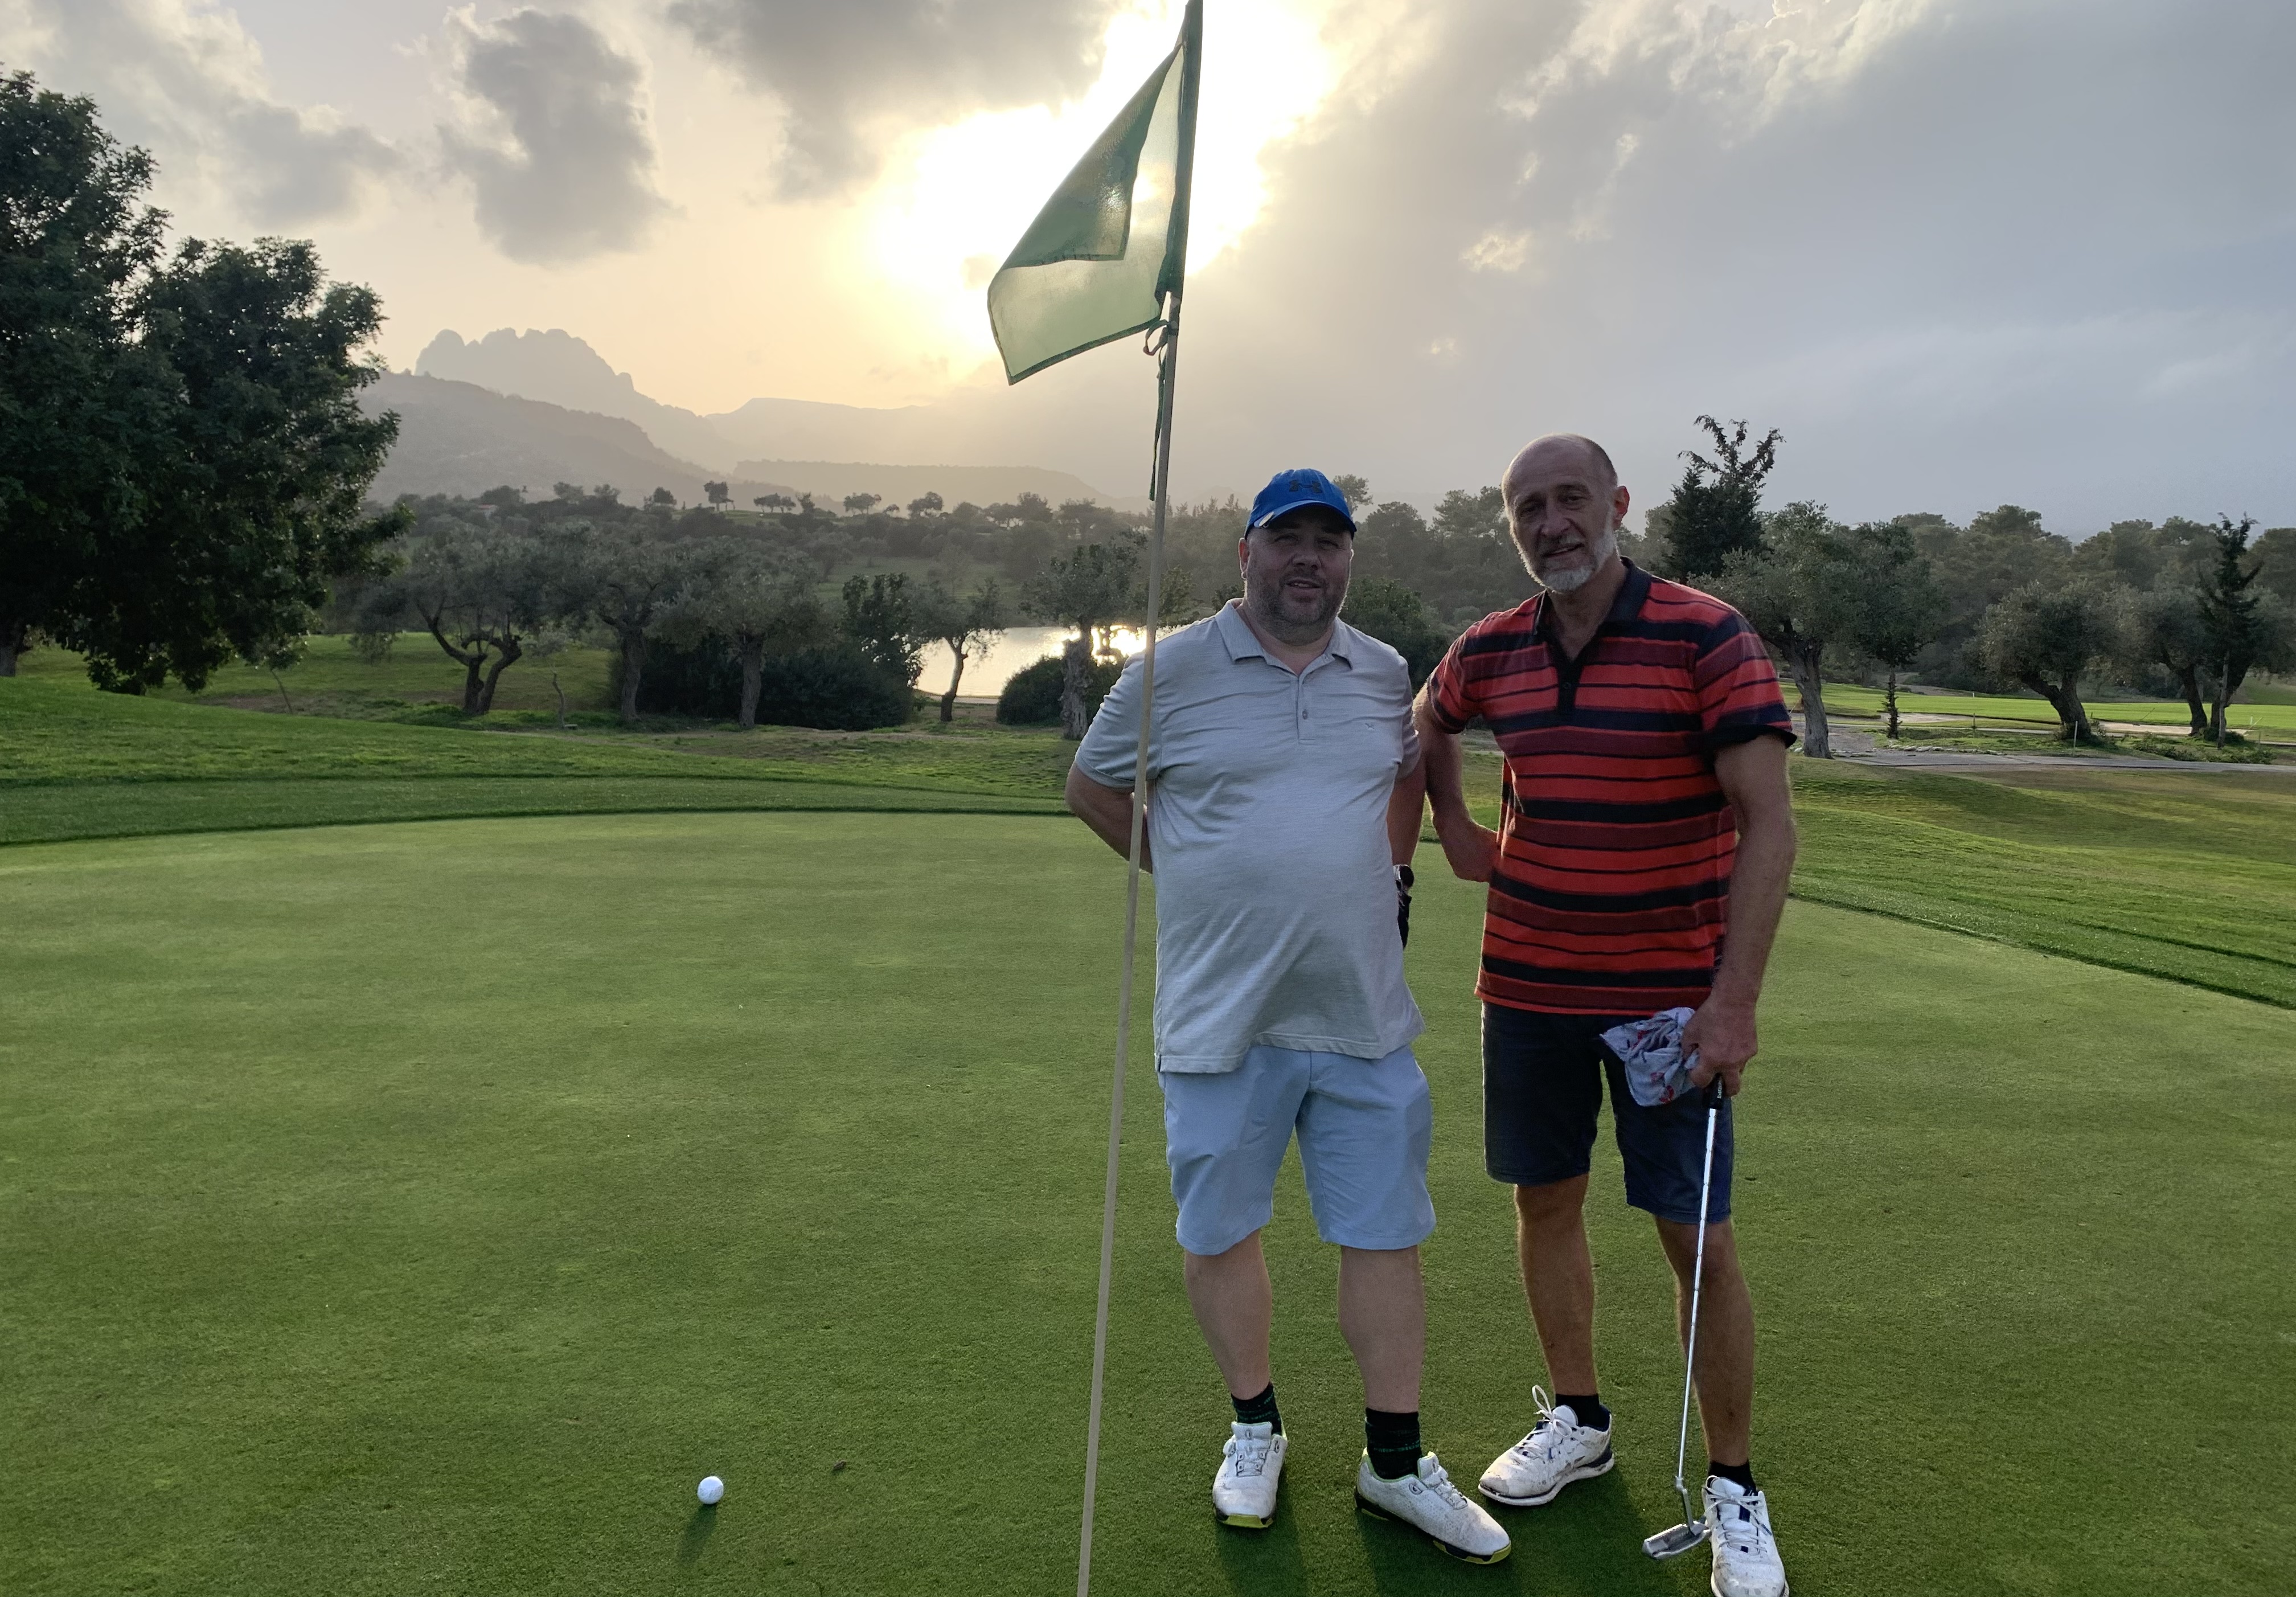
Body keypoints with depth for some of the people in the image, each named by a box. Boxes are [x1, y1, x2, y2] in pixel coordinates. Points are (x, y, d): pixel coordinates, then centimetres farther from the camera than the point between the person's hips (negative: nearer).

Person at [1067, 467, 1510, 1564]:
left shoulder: (1385, 674, 8)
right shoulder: (1172, 670, -4)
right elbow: (1091, 788, 8)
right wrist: (1190, 877, 5)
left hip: (1364, 1013, 3)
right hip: (1221, 1016, -2)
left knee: (1384, 1235, 7)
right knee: (1220, 1232, 10)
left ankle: (1395, 1464, 23)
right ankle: (1254, 1428, 33)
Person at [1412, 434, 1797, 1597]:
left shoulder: (1707, 639, -13)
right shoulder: (1488, 652, 1)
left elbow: (1767, 823, -16)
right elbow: (1427, 725, 25)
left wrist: (1734, 1000, -21)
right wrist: (1455, 830, 12)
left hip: (1669, 996, -4)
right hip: (1527, 985, 5)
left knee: (1697, 1238, 0)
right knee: (1545, 1199, 14)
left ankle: (1733, 1490, 20)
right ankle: (1577, 1420, 36)